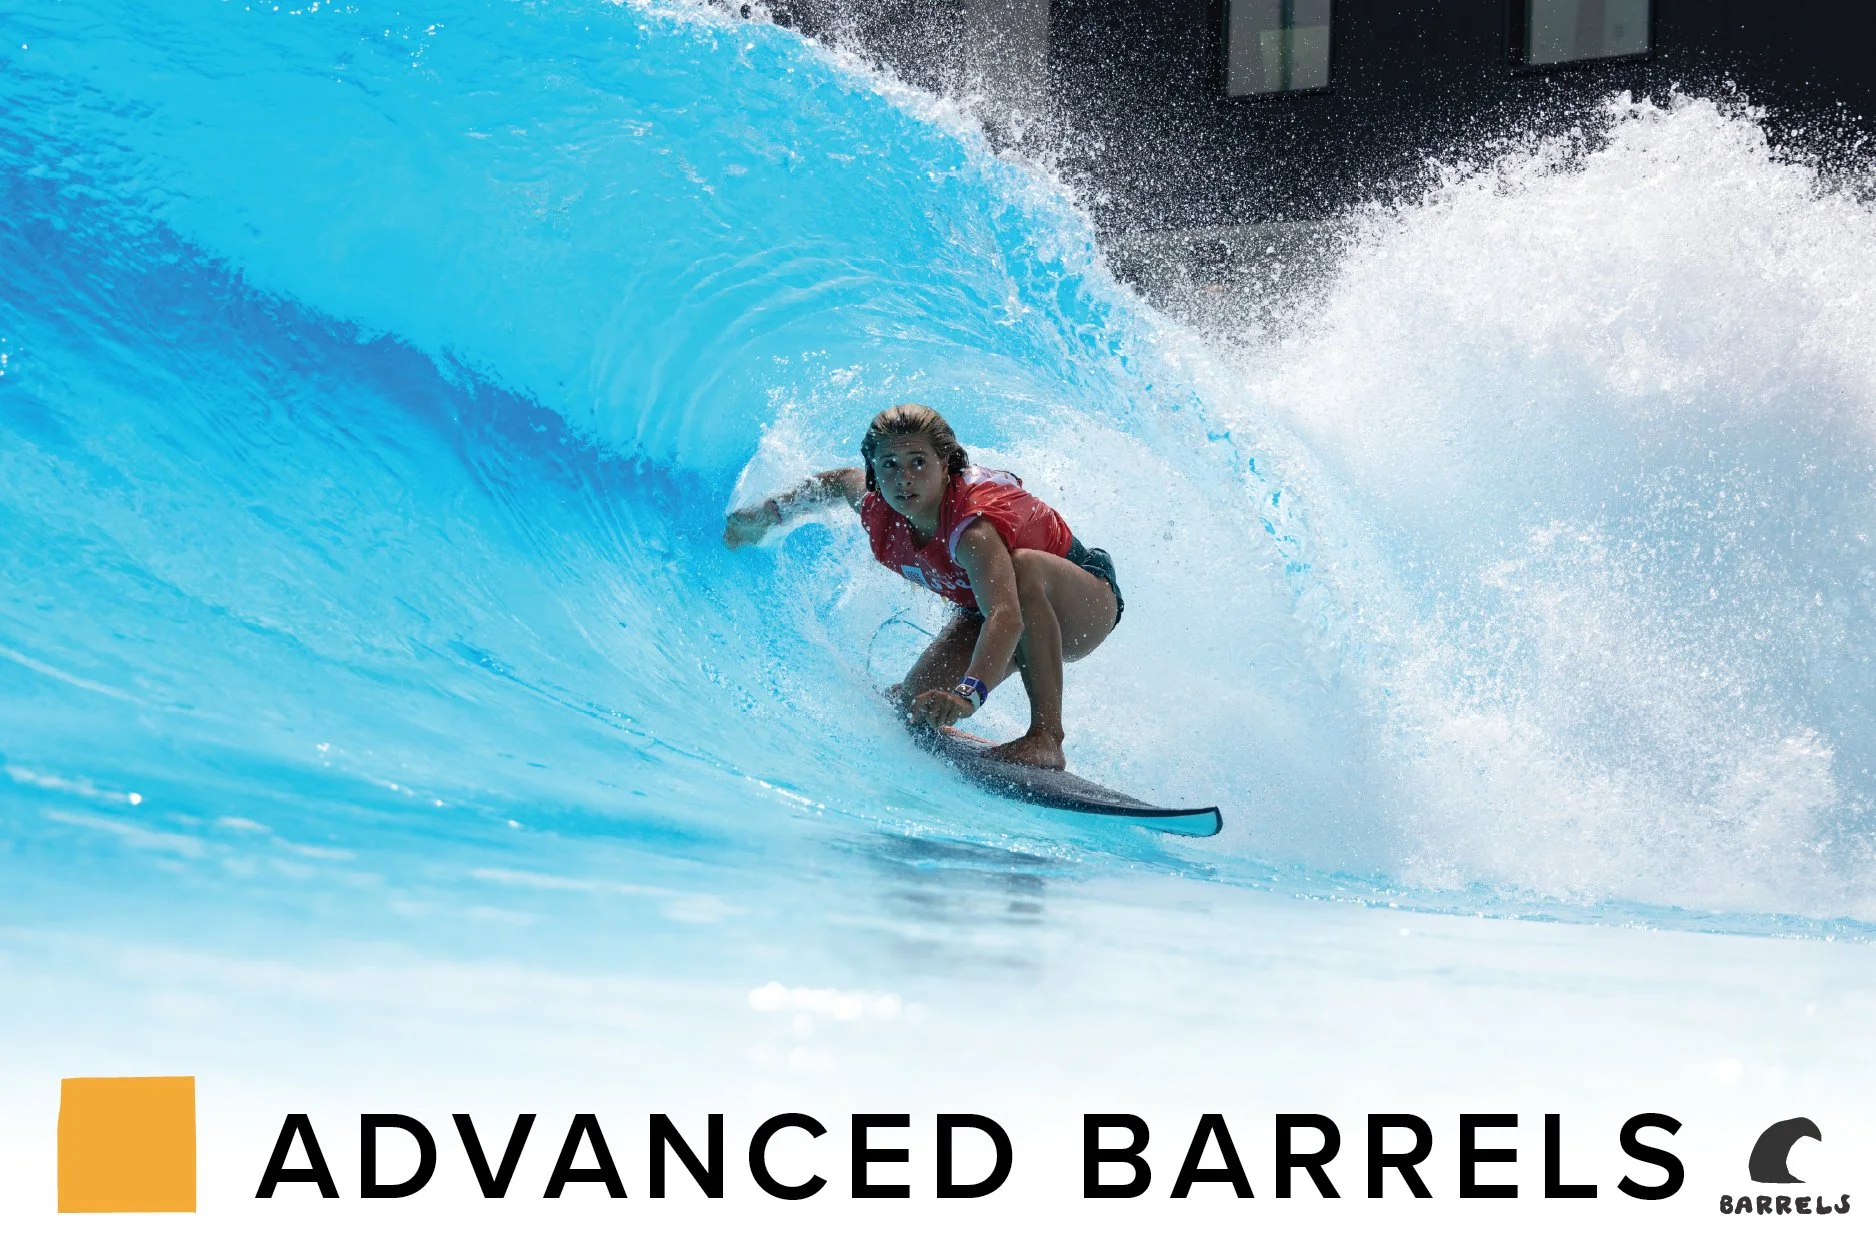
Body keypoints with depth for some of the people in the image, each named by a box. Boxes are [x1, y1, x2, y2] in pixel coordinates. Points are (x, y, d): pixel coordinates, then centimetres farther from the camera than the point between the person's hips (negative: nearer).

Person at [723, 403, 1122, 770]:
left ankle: (1046, 738, -39)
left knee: (1023, 566, -42)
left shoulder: (973, 526, -40)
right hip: (986, 609, 7)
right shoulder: (878, 509, -18)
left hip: (1086, 602, -6)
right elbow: (840, 482, 8)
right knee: (914, 709, -16)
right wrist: (768, 513, 15)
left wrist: (969, 693, -71)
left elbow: (1006, 615, -56)